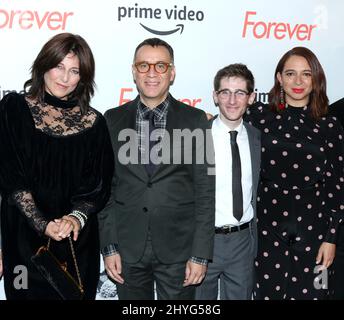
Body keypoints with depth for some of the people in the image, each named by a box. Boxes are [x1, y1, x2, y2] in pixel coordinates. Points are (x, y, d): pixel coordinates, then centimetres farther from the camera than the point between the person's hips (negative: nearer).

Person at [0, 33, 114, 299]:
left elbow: (98, 186, 1)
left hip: (78, 241, 1)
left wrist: (77, 217, -16)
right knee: (29, 293, 7)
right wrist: (42, 224, -14)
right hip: (25, 236, -1)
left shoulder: (94, 122, 1)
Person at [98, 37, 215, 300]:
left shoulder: (195, 120, -2)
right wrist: (108, 247, -1)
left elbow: (205, 191, -3)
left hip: (178, 249, -1)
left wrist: (201, 254, -6)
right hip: (128, 248, 1)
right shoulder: (113, 120, 3)